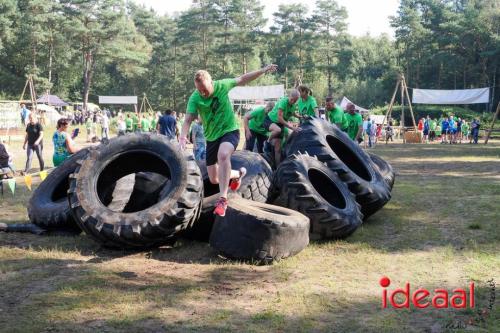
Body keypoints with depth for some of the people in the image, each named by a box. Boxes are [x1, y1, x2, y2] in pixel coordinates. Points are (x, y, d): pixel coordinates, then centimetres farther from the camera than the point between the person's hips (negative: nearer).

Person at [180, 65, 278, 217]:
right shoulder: (194, 98, -14)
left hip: (230, 131, -3)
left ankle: (222, 199, -35)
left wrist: (264, 70, 8)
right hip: (212, 137, 3)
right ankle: (238, 173, 39)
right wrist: (183, 136, -43)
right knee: (214, 180, 7)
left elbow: (243, 79, 4)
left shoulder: (222, 85, -11)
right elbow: (188, 119, -24)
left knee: (223, 154, -38)